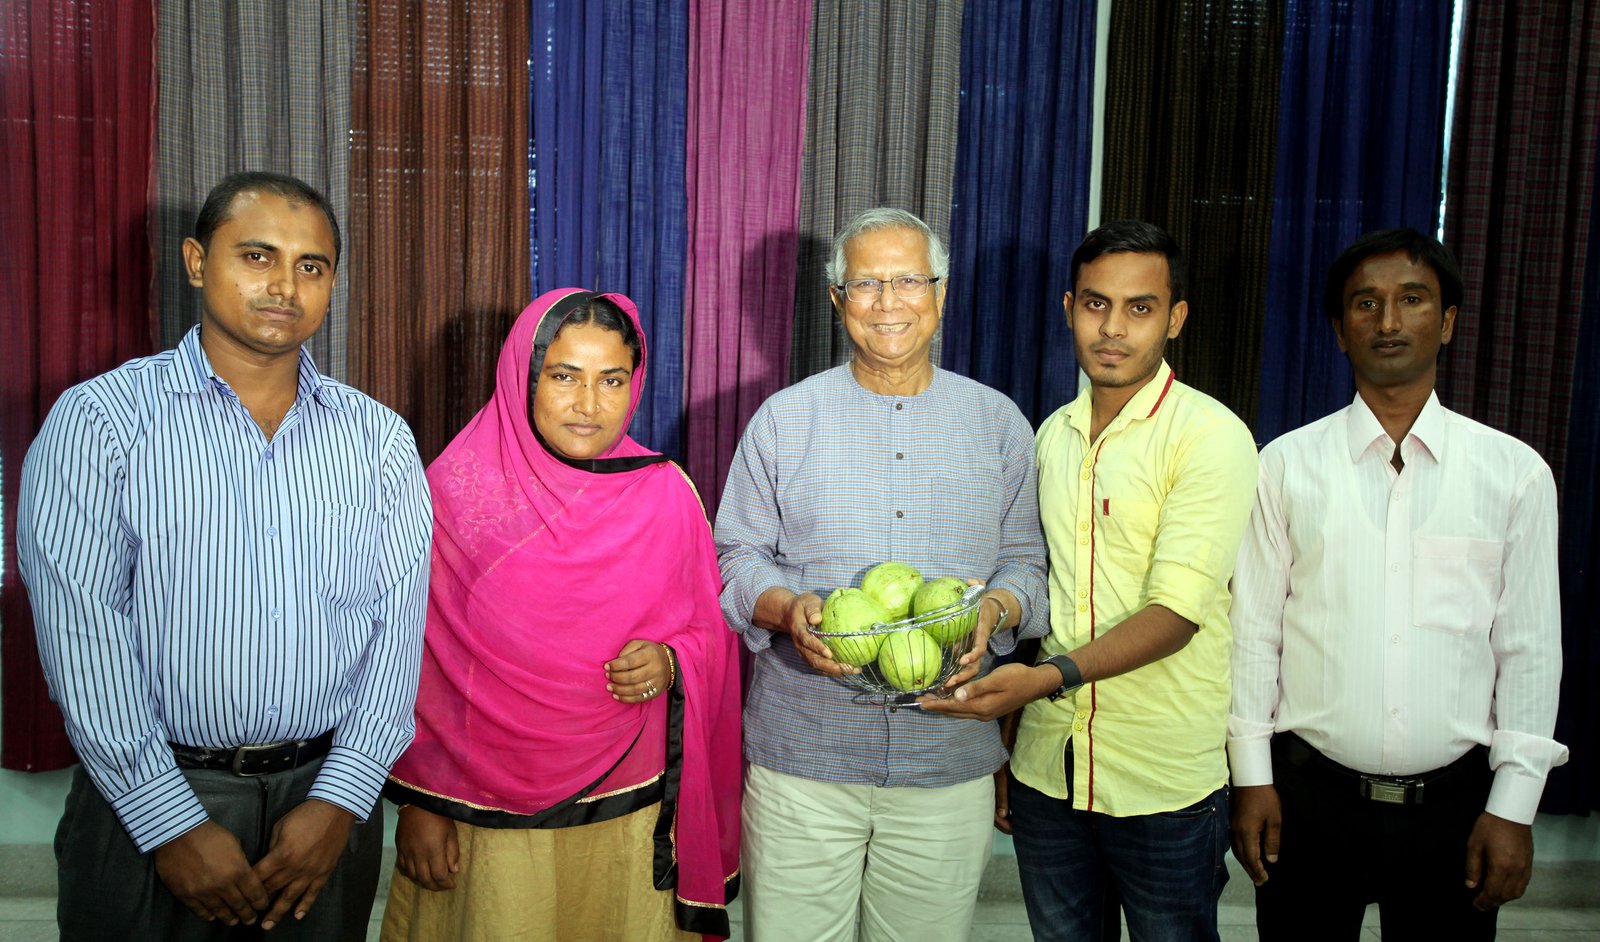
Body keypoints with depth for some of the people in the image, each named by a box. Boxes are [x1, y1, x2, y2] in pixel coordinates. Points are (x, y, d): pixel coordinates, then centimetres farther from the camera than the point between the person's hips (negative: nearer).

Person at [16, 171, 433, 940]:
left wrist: (340, 798, -9)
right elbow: (80, 634, -11)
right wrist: (174, 822, -14)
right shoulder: (96, 422, -5)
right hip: (147, 797, -2)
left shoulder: (379, 438, 4)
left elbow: (399, 621, 0)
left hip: (326, 797, 3)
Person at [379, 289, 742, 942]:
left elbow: (707, 636, 7)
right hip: (482, 816, -1)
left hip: (626, 814, 1)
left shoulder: (666, 495, -3)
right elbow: (415, 658, -3)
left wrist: (669, 665, -15)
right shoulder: (457, 489, -7)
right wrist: (418, 801, -3)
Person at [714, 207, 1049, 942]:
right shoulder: (784, 419, 4)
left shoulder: (996, 422, 8)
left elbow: (1025, 561, 9)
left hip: (948, 765, 1)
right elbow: (735, 556, 4)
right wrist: (786, 609, -17)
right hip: (801, 756, -1)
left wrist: (995, 609, -13)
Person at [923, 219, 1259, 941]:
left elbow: (1176, 611, -20)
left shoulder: (1211, 436, -11)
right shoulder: (1053, 434, 8)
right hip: (1045, 771, 5)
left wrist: (1047, 678, -32)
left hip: (1166, 784, -5)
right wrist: (1000, 745, 10)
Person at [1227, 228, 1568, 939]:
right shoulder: (1287, 465, 0)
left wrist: (1513, 806, -2)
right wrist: (1252, 777, -1)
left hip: (1454, 802, 0)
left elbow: (1529, 648, 1)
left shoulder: (1516, 473, 1)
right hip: (1308, 794, 0)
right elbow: (1253, 628, 0)